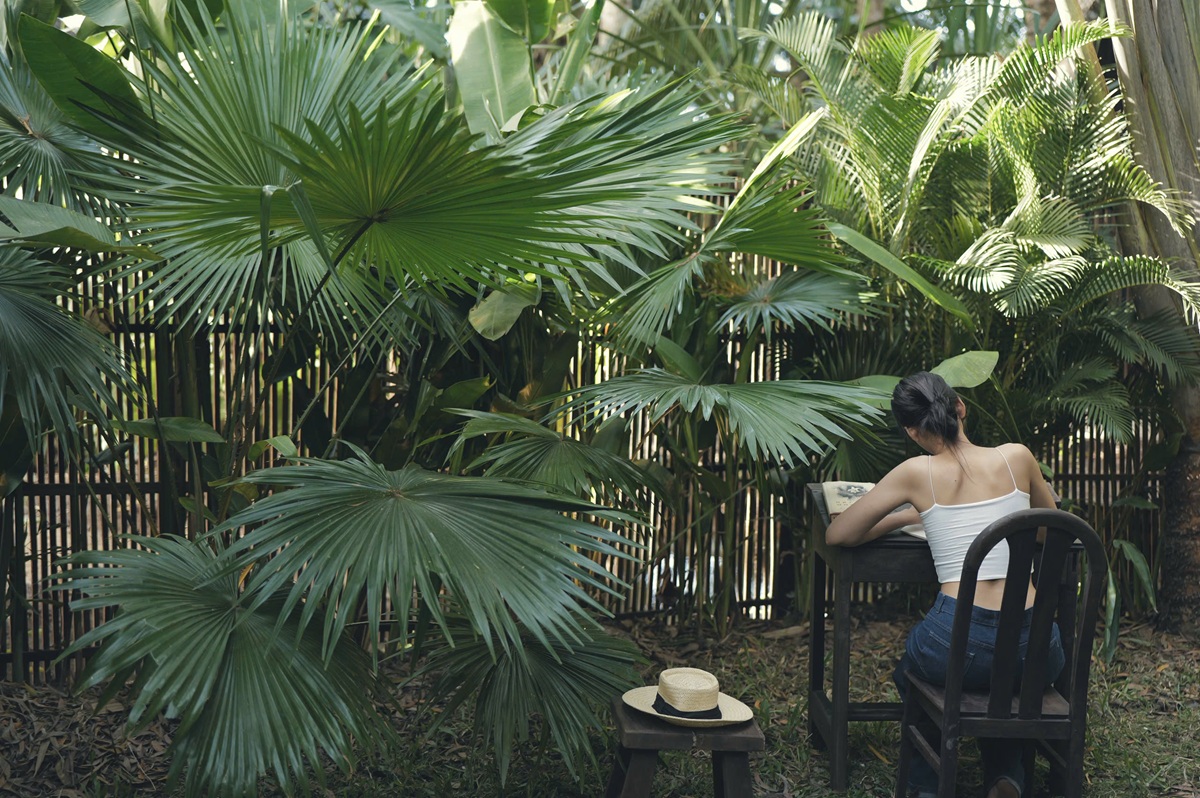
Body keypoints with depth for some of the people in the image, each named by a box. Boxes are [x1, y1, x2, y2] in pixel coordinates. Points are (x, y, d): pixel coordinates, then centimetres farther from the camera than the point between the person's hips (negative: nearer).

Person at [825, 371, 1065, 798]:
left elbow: (836, 534, 5)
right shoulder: (1016, 457, 4)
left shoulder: (918, 473, -2)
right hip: (1033, 650, 2)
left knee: (912, 672, 35)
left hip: (956, 645, -2)